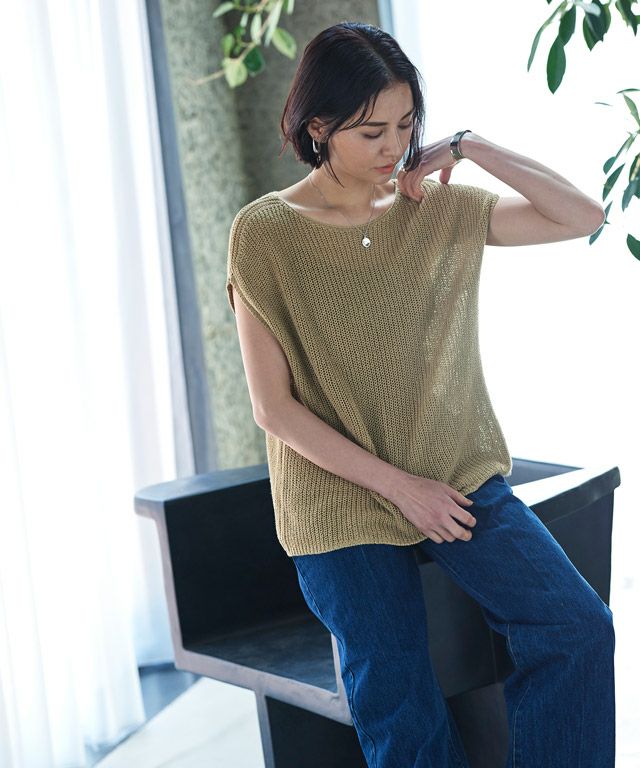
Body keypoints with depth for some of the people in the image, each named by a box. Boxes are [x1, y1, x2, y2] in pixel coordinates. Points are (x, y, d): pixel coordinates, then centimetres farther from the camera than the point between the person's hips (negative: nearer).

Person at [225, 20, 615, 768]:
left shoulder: (439, 210, 3)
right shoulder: (264, 234, -7)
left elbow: (583, 217, 1)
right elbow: (274, 407, -9)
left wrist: (469, 146, -7)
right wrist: (398, 484, -14)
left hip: (462, 481, 3)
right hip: (343, 505, -2)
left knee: (579, 629, -15)